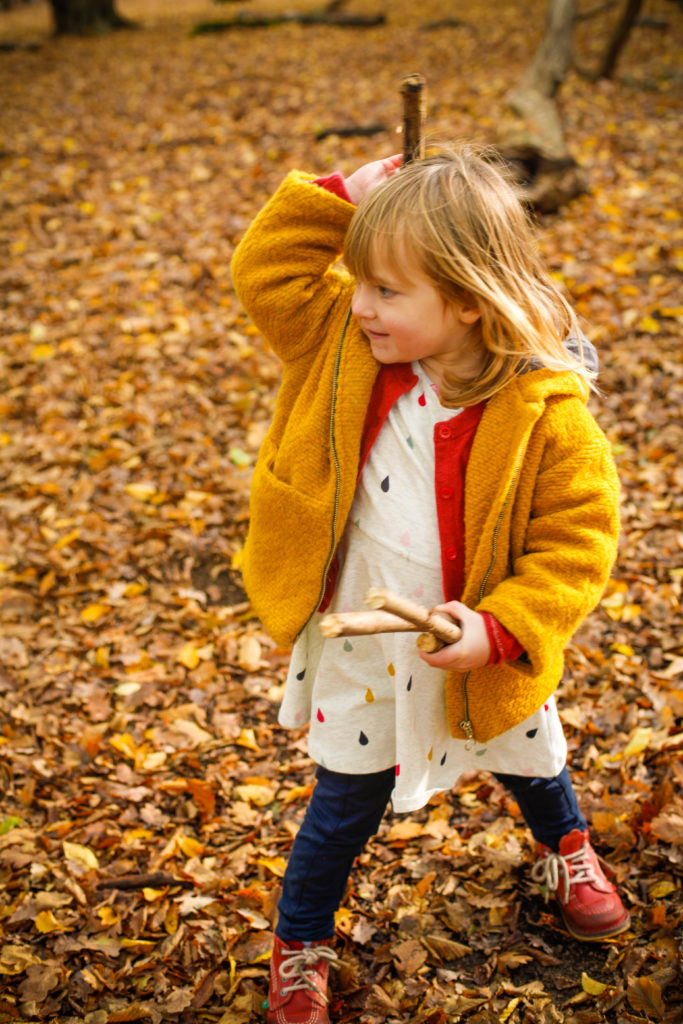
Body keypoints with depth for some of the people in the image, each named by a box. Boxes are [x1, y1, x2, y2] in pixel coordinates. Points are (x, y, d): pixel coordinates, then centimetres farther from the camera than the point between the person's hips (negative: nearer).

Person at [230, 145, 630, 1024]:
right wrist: (339, 198, -20)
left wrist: (499, 629, -30)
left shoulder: (547, 414, -26)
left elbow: (577, 538, -21)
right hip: (361, 644, 1)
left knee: (529, 763, 28)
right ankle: (298, 941, 38)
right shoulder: (343, 346, -14)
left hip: (485, 655, -1)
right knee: (346, 802, 14)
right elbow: (265, 270, -9)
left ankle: (565, 849, 63)